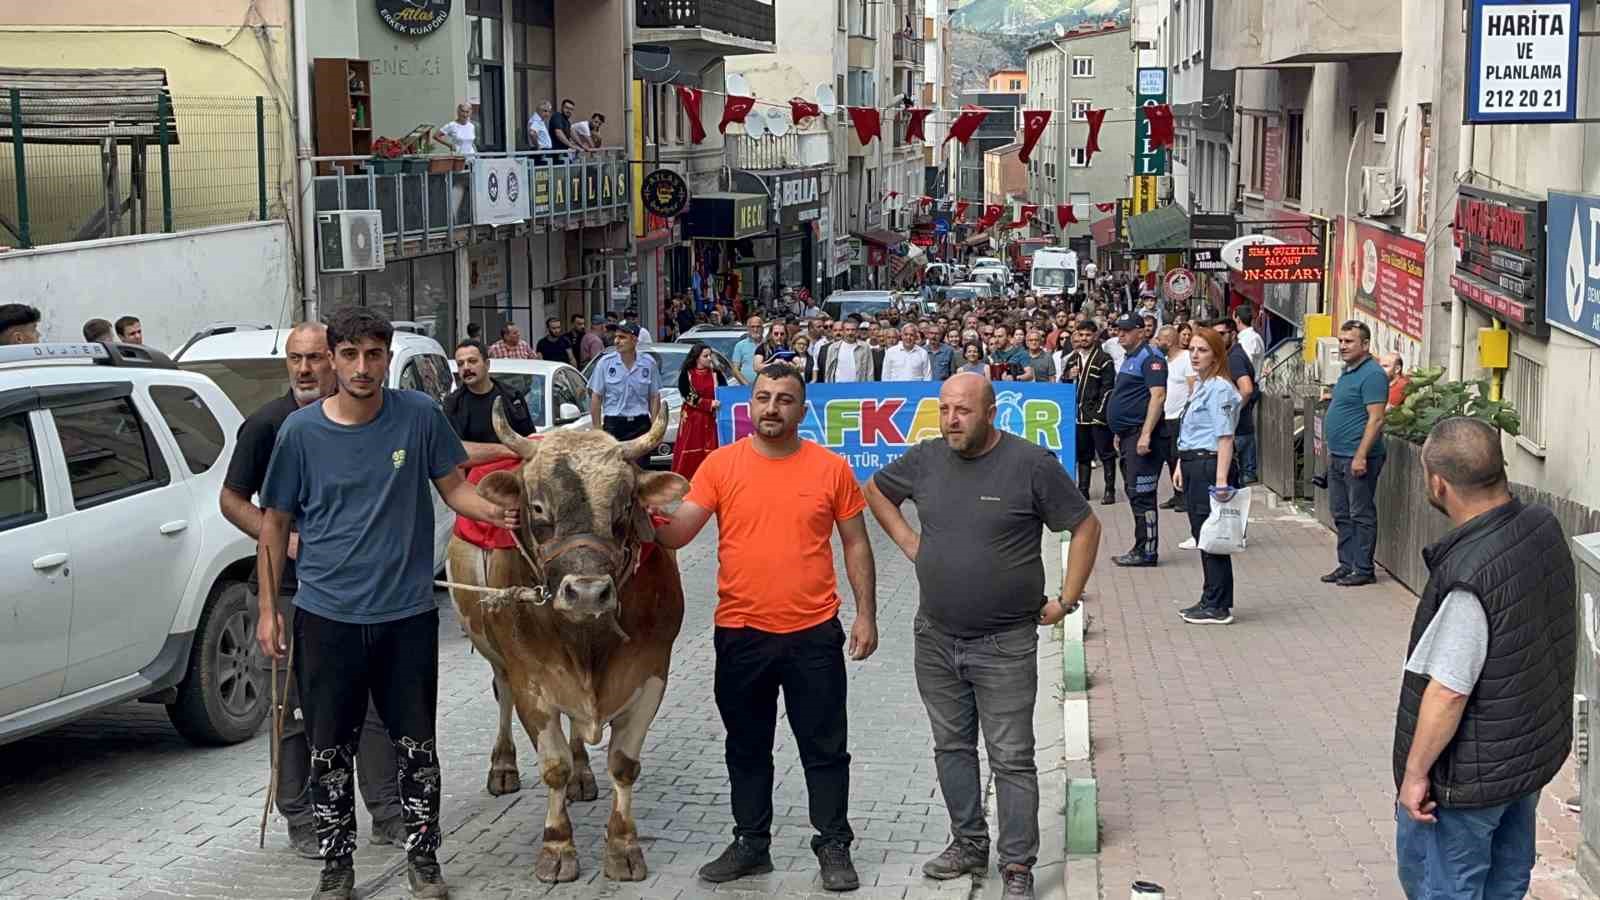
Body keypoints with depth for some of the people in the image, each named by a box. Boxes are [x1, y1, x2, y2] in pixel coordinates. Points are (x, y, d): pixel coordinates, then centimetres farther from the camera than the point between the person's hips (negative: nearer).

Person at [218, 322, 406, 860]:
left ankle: (389, 815, 16)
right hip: (291, 588, -3)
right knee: (297, 710, 3)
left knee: (375, 702, 6)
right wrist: (282, 538, -13)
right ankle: (302, 821, 14)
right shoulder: (267, 425, -3)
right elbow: (232, 500, 1)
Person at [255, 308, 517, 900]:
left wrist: (494, 512, -17)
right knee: (329, 751, 7)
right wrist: (268, 609, 1)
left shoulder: (419, 415, -4)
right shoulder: (301, 430, -4)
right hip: (326, 616, 0)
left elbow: (453, 487, 5)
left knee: (416, 745, 7)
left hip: (407, 613, 0)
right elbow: (275, 524, 4)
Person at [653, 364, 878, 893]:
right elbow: (677, 534, -7)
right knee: (747, 747, 14)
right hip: (740, 634, 1)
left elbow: (856, 544, 5)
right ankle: (751, 843, 27)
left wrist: (866, 614, 0)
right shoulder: (720, 464, -2)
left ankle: (834, 847, 19)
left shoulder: (831, 468, -1)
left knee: (824, 748, 7)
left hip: (814, 634, -1)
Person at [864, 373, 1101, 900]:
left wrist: (1066, 600, -5)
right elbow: (876, 491, 21)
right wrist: (908, 541, 9)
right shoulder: (925, 460, 1)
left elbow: (1085, 527, -4)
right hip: (936, 639, 5)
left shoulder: (1032, 464, -11)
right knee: (952, 747, 15)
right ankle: (969, 845, 29)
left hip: (1005, 644, -5)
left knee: (1012, 758, -1)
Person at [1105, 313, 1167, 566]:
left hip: (1141, 434, -11)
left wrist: (1146, 434, -26)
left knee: (1142, 495, -9)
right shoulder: (1129, 358, 20)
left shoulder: (1150, 358, -12)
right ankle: (1141, 549, 18)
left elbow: (1158, 396, -21)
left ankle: (1147, 551, -5)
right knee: (1134, 494, 13)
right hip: (1128, 435, 11)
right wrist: (1120, 433, 24)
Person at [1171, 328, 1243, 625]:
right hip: (1194, 467, 10)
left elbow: (1225, 437, -20)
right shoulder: (1199, 386, 17)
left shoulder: (1219, 388, -13)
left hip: (1210, 466, -10)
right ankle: (1210, 602, 20)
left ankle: (1217, 607, 0)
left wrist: (1221, 480, -25)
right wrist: (1181, 466, 20)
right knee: (1201, 535, 13)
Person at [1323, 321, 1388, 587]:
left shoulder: (1372, 375, -15)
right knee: (1341, 514, 14)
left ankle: (1364, 569, 4)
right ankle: (1346, 564, 22)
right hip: (1338, 456, 10)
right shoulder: (1347, 372, 16)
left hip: (1357, 458, -10)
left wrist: (1361, 456, -24)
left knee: (1361, 514, -2)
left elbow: (1376, 419, -20)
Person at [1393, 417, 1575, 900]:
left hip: (1470, 773, -8)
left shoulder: (1466, 577, -33)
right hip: (1538, 748, 8)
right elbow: (1570, 622, 10)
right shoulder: (1544, 527, -7)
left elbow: (1448, 692, -28)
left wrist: (1415, 773, -16)